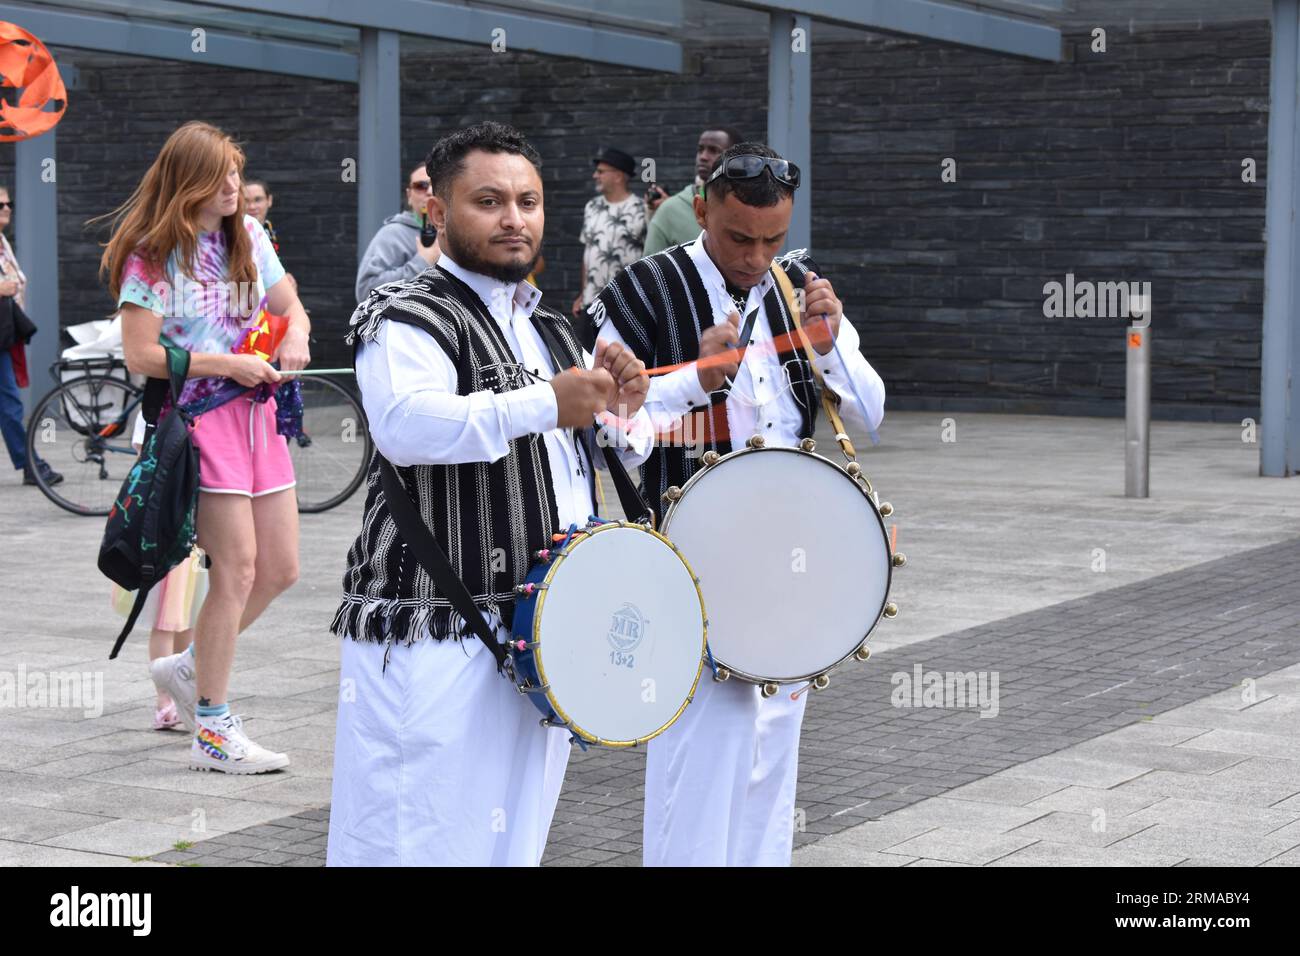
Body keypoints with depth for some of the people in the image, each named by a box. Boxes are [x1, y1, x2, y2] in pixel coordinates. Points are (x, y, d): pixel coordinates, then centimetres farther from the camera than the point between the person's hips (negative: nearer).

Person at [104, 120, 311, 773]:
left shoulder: (247, 236, 11)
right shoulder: (153, 255, -8)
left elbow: (289, 306, 21)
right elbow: (141, 356, -12)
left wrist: (295, 334, -3)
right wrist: (226, 364, -16)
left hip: (257, 411, 7)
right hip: (201, 418, -7)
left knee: (281, 569, 6)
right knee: (237, 570, -9)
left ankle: (191, 668, 27)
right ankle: (214, 731, 1)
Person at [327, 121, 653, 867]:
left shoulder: (552, 329, 17)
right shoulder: (406, 320, -8)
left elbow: (622, 458, 26)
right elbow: (407, 425, -29)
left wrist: (624, 409, 3)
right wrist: (545, 404, -33)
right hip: (432, 641, -8)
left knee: (513, 840, 15)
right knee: (422, 842, -6)